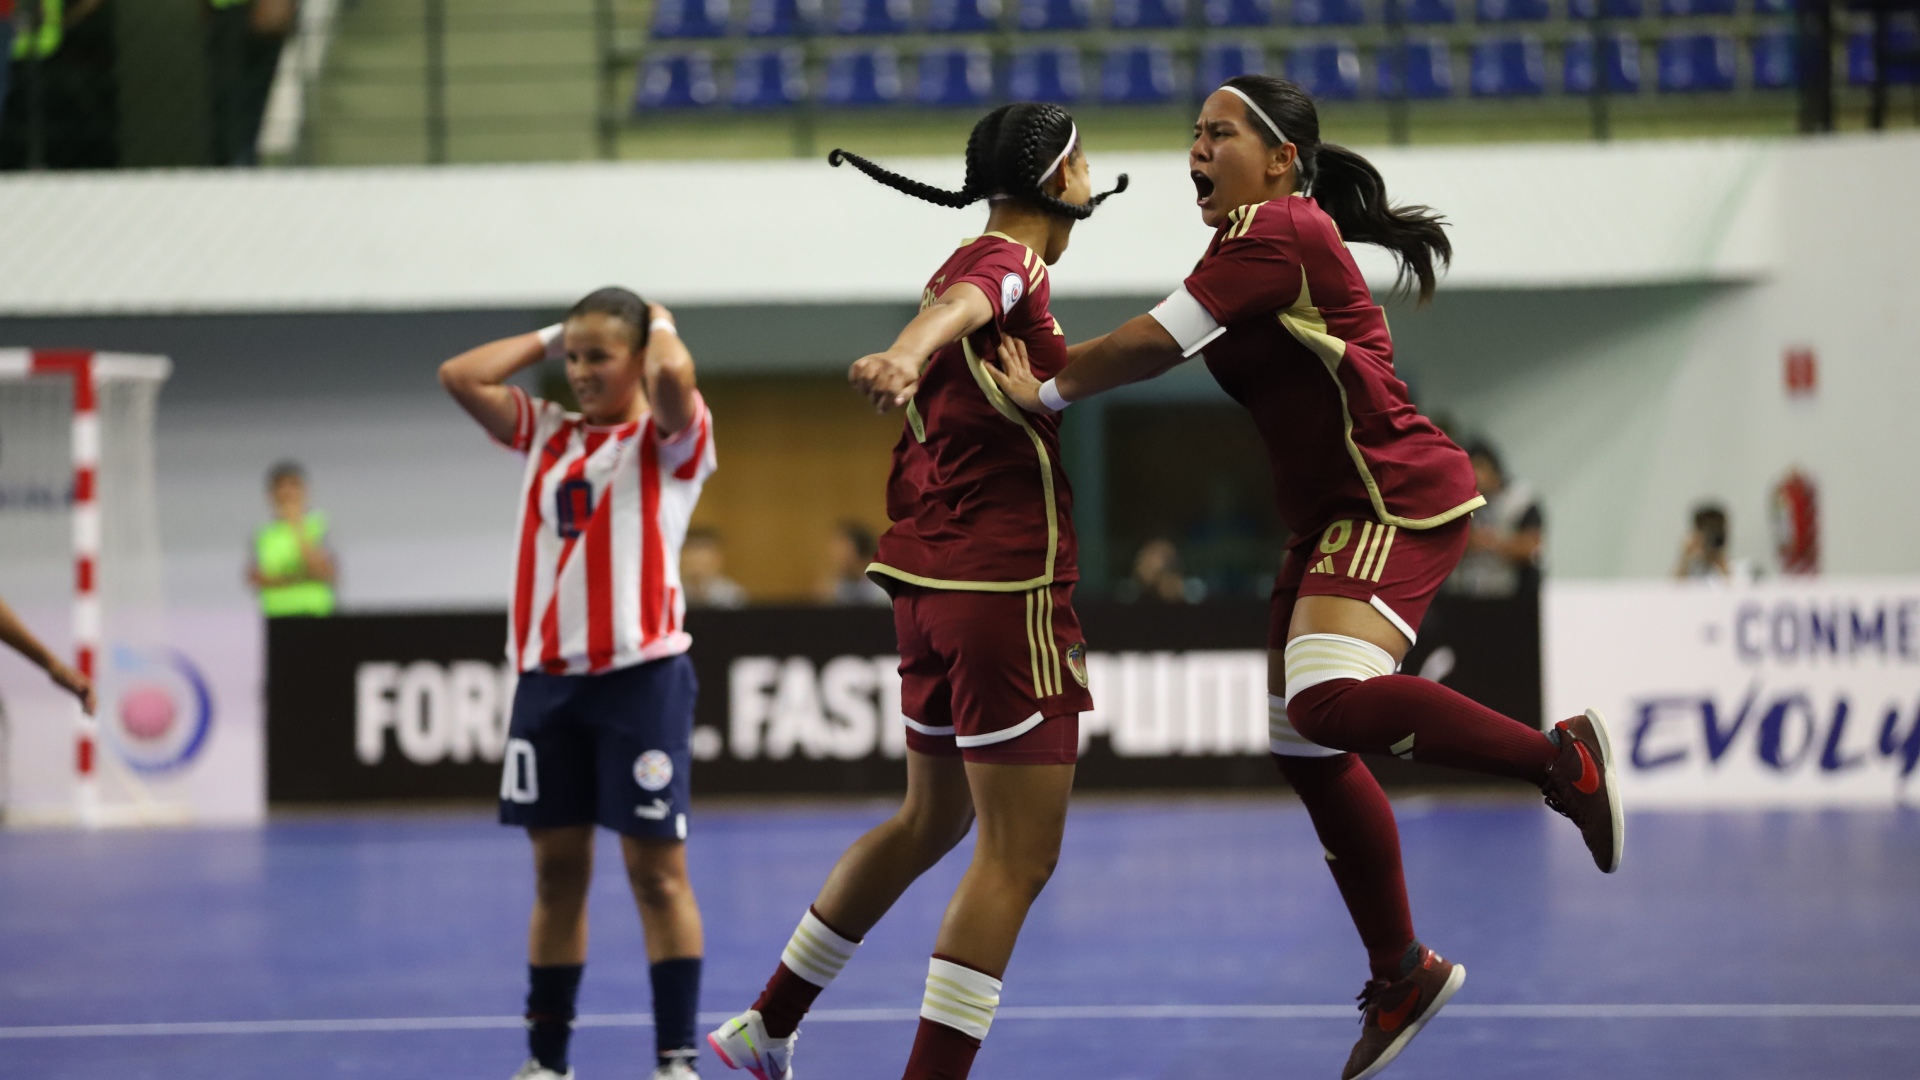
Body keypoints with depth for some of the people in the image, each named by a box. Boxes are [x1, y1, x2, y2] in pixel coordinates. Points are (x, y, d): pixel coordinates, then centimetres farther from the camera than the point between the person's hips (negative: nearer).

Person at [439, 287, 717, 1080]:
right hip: (548, 676, 5)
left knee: (656, 869, -3)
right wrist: (546, 338, 10)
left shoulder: (669, 438, -2)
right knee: (556, 871, 9)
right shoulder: (547, 434, 14)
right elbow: (460, 376, 8)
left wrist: (660, 324, -3)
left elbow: (673, 376, -23)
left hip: (640, 673, -5)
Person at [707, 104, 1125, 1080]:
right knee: (1020, 856, -8)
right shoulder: (1010, 265, -13)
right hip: (1007, 587, -10)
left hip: (931, 578, 10)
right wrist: (907, 355, -56)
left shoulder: (974, 262, 14)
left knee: (932, 820, 23)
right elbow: (955, 306, -36)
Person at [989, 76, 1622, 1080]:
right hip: (1336, 514, 10)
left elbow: (1154, 344, -16)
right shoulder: (1256, 244, 18)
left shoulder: (1277, 229, -12)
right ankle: (1401, 975, 20)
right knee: (1305, 750, 9)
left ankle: (1563, 757, -17)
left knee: (1327, 702, -30)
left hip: (1397, 500, -10)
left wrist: (1047, 392, -5)